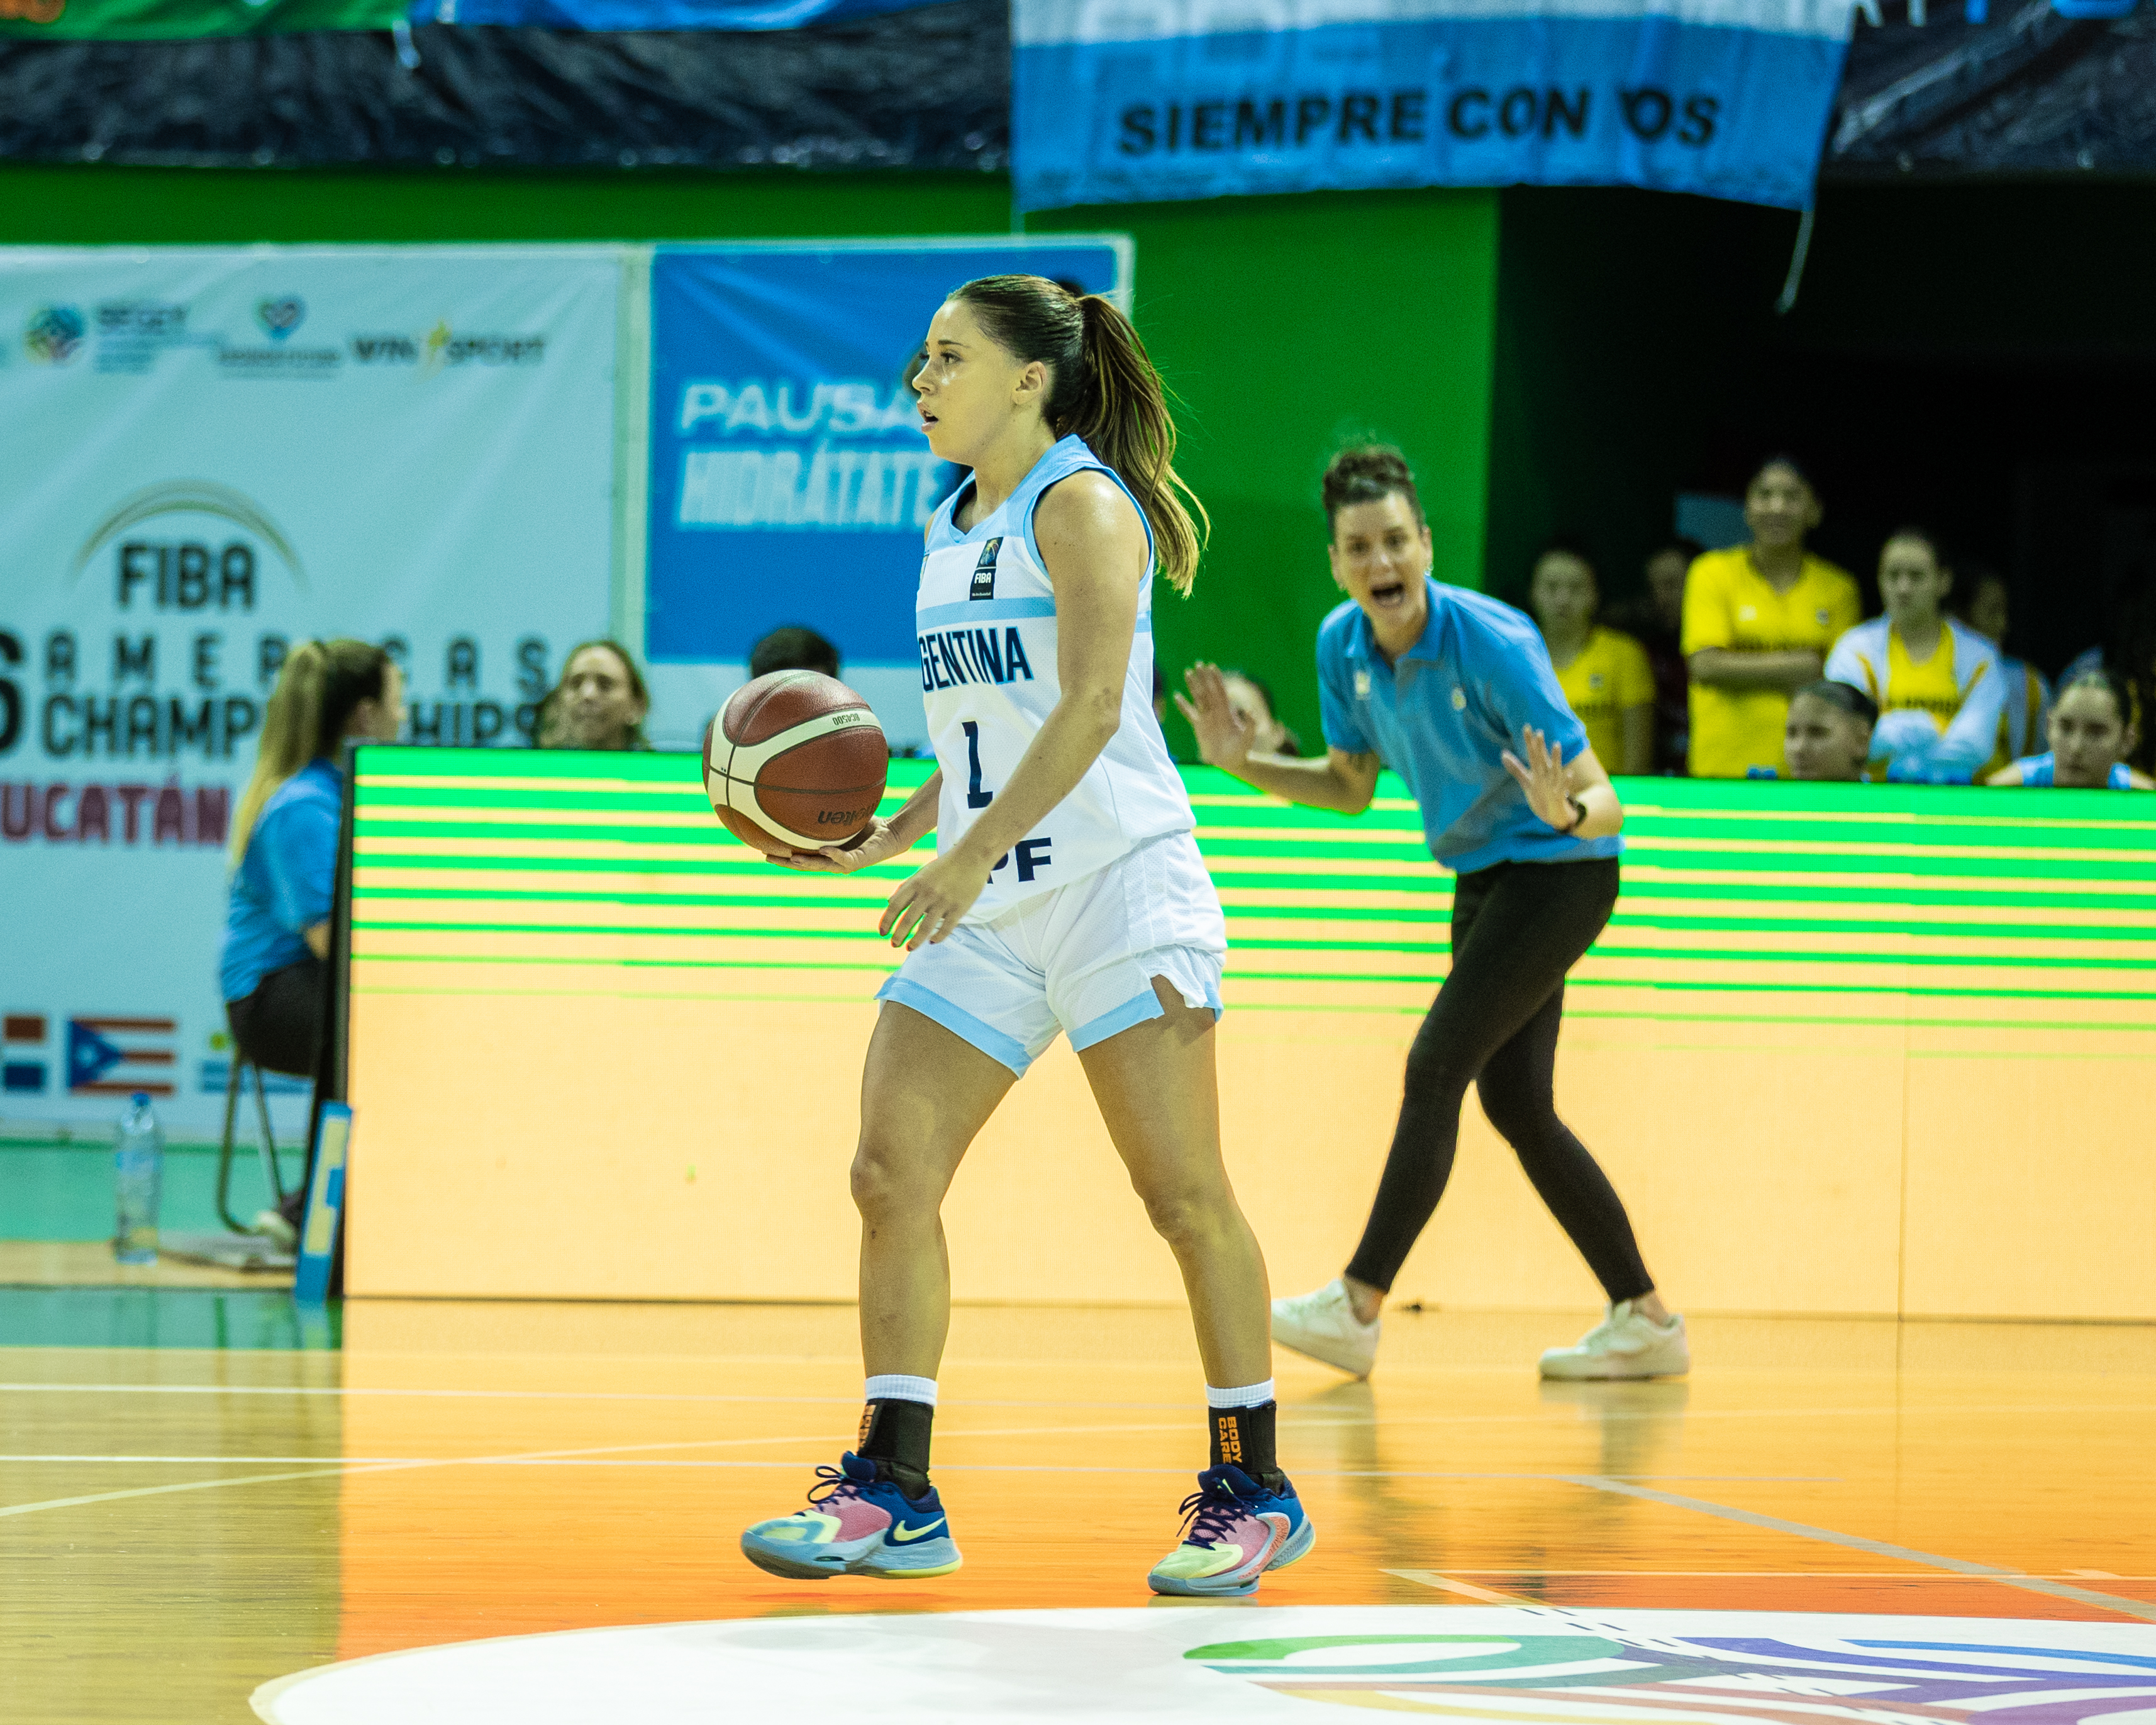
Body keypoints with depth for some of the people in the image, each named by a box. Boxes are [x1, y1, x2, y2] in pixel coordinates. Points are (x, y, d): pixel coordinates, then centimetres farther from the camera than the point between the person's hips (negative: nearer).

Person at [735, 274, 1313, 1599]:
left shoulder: (1082, 505, -7)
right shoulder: (955, 529, 17)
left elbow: (1091, 708, -19)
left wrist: (969, 855, -26)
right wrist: (885, 839, 9)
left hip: (1120, 886, -8)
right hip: (987, 911, 8)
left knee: (1185, 1194, -6)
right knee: (891, 1177, -3)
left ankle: (1256, 1493, 2)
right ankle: (895, 1499, -1)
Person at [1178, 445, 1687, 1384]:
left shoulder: (1493, 644, -28)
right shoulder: (1343, 645, -7)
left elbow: (1605, 806, -27)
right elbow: (1351, 787, 10)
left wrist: (1566, 809, -49)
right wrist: (1245, 763, -4)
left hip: (1559, 874, -8)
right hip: (1484, 879, 8)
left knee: (1435, 1069, -13)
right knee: (1514, 1102, 8)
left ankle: (1358, 1307, -9)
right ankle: (1644, 1319, 15)